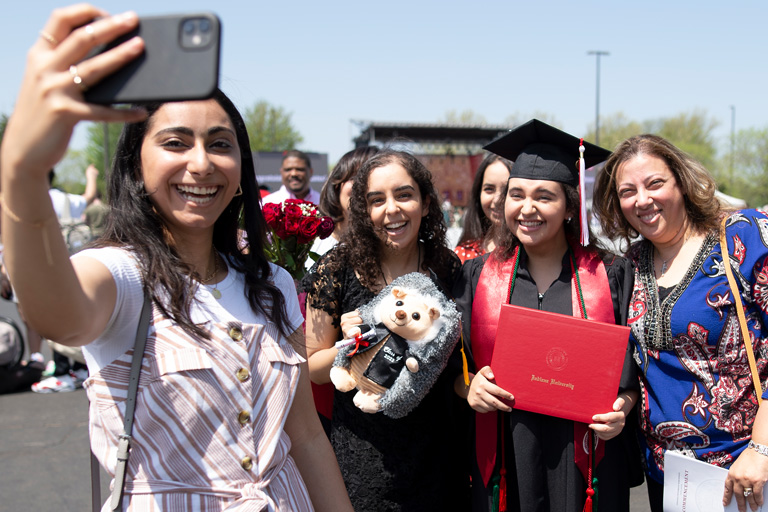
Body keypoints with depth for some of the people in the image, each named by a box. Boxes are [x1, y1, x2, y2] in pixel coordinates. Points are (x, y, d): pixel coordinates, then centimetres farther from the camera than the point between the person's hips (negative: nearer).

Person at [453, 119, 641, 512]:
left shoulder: (611, 275, 0)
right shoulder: (477, 277, 5)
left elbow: (635, 367, 3)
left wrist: (622, 406, -14)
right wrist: (468, 387, -11)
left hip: (584, 461, -1)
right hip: (504, 461, 1)